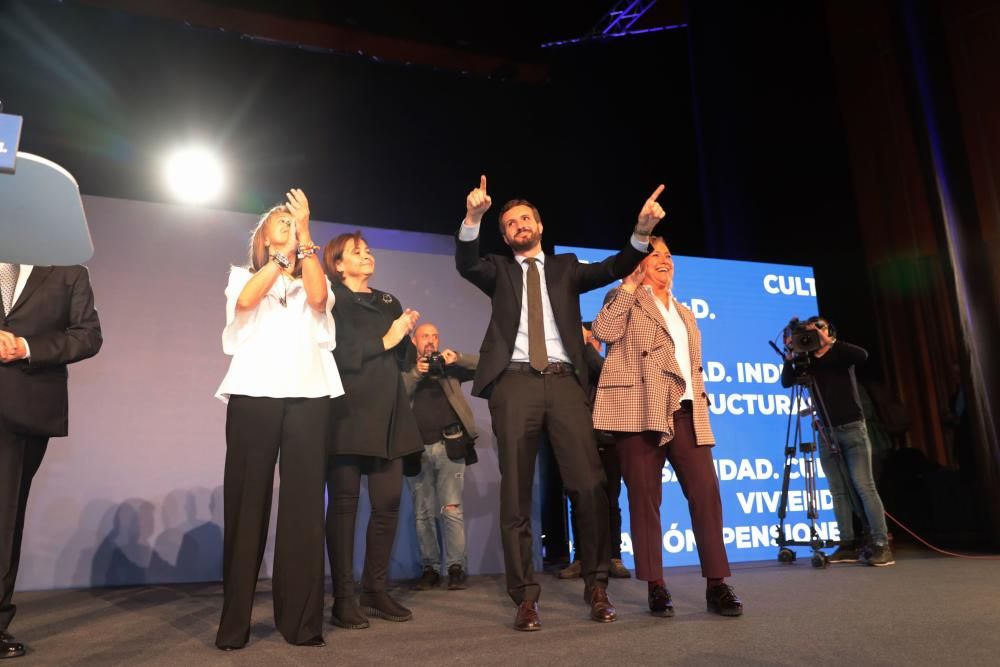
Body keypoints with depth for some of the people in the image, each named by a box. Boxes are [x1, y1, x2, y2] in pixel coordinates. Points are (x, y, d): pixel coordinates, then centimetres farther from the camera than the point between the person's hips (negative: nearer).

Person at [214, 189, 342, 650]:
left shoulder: (313, 281, 20)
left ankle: (301, 620, 4)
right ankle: (234, 622, 8)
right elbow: (245, 301, -5)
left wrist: (304, 237, -4)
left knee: (303, 504, -2)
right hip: (254, 393, 0)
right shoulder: (244, 276, 18)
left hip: (307, 395, 1)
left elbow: (318, 299, -5)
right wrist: (280, 255, -4)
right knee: (247, 502, 0)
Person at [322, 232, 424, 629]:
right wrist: (384, 341, -9)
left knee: (388, 502, 3)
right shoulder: (331, 300, 4)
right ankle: (343, 599, 5)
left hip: (387, 410, 6)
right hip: (348, 410, -5)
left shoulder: (388, 302, 21)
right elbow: (337, 353, -11)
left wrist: (405, 335, -1)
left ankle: (375, 591, 15)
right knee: (344, 503, -2)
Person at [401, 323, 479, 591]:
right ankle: (430, 567, 14)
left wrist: (458, 357, -9)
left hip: (449, 445, -1)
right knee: (423, 514, 4)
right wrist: (416, 373, -13)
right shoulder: (405, 371, 15)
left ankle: (455, 567, 1)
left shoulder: (449, 367, 16)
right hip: (417, 450, 1)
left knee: (452, 509, -6)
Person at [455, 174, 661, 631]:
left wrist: (642, 231, -9)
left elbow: (614, 268, 7)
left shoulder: (565, 267, 21)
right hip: (515, 383, 0)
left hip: (564, 382, 1)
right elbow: (465, 264, -3)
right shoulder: (499, 270, 17)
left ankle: (596, 587, 11)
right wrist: (473, 218, -20)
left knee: (589, 485, -5)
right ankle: (525, 596, 9)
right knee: (516, 492, 0)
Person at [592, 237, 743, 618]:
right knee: (645, 498, -3)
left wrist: (701, 405, 13)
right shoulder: (626, 299, 11)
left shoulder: (685, 314, 27)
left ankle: (716, 585, 3)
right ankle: (656, 587, 6)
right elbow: (604, 331, -11)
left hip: (686, 412, 5)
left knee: (706, 493, -5)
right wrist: (630, 284, -6)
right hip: (640, 411, -5)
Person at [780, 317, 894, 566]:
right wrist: (789, 356, -15)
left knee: (864, 486, -9)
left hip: (852, 428, -3)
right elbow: (786, 382, -3)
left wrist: (831, 342, -20)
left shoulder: (840, 354, 2)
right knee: (838, 490, 2)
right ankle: (848, 545, 5)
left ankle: (881, 545, -7)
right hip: (827, 433, 3)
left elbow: (862, 355, -19)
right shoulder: (808, 362, 9)